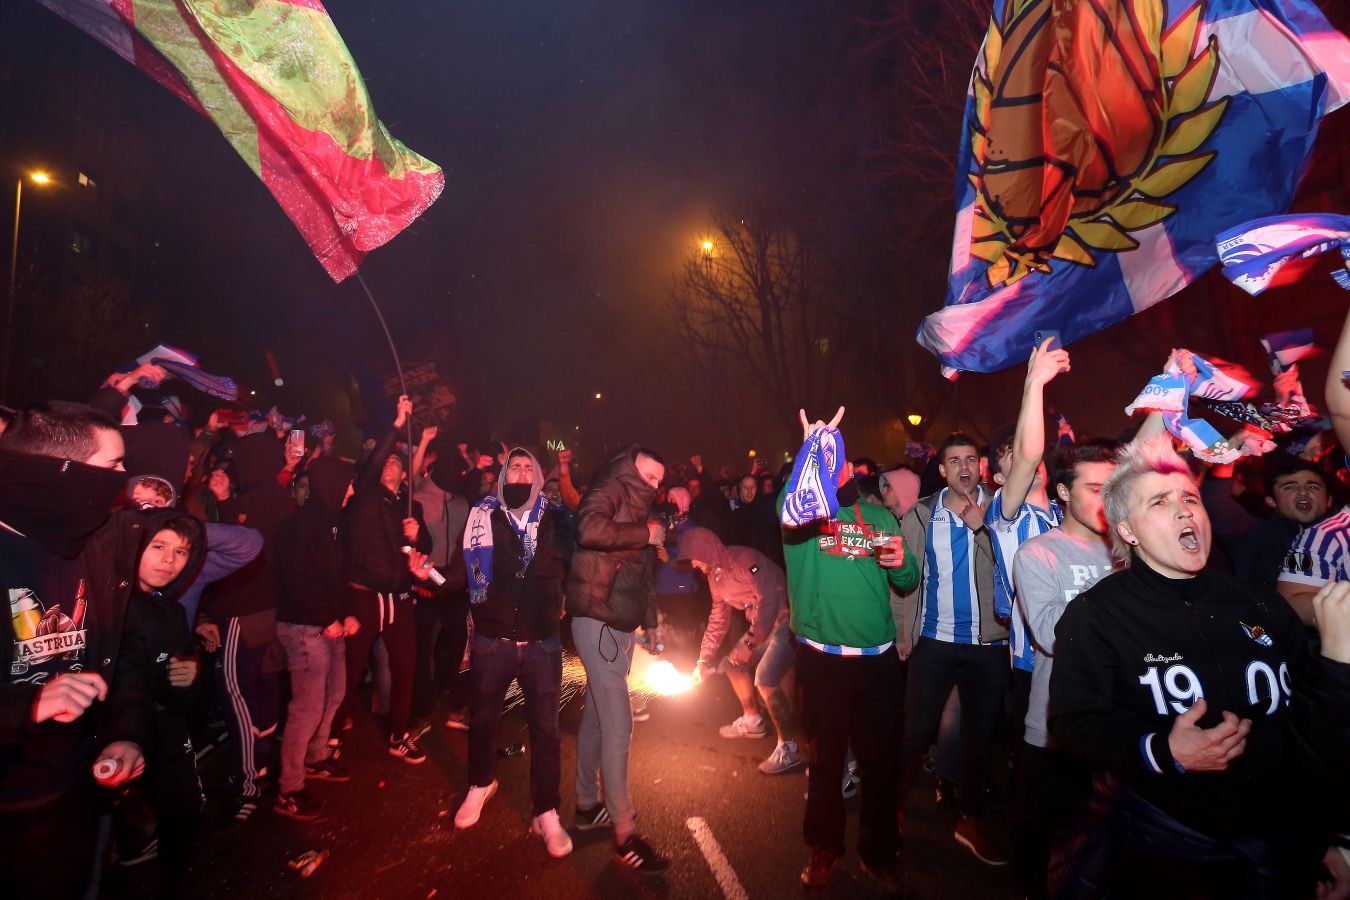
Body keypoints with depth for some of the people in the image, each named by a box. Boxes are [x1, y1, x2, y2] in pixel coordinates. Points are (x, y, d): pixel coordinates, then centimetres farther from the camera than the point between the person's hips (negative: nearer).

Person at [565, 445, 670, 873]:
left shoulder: (639, 503, 16)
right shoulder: (612, 489, -10)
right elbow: (590, 529, -32)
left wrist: (649, 618, 14)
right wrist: (645, 533, -20)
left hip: (620, 621, 9)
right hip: (599, 619, -9)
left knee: (598, 714, 18)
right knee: (618, 724, -7)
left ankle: (587, 804, 32)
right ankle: (624, 833, 2)